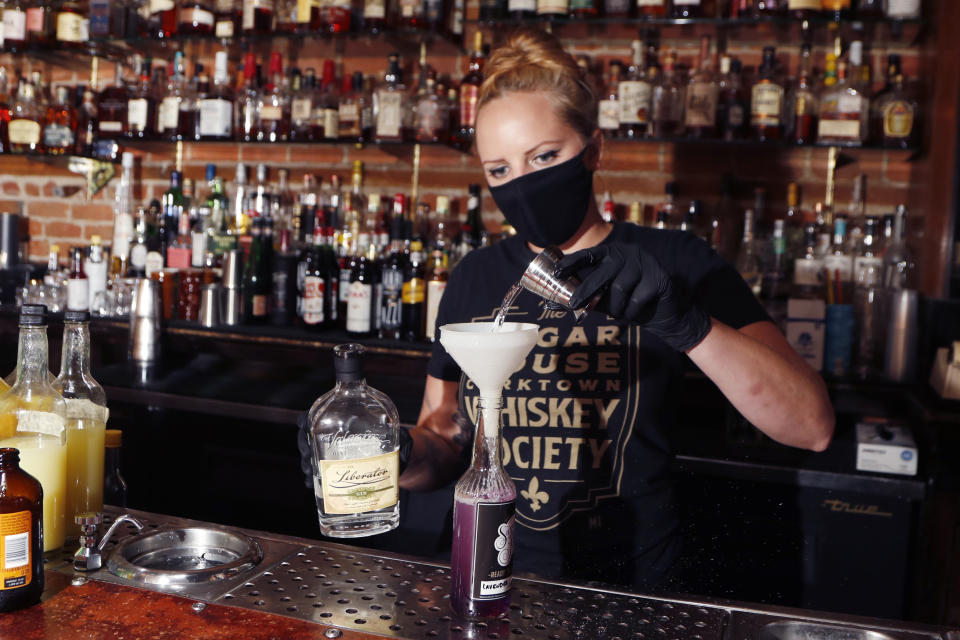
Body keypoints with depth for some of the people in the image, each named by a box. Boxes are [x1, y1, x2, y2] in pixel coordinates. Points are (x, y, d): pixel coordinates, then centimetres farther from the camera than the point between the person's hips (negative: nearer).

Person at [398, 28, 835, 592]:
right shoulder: (475, 278, 7)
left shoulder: (672, 265, -2)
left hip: (630, 592, -1)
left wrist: (687, 324, -25)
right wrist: (401, 456, -10)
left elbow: (812, 427, -11)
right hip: (493, 585, 2)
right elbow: (445, 439, 12)